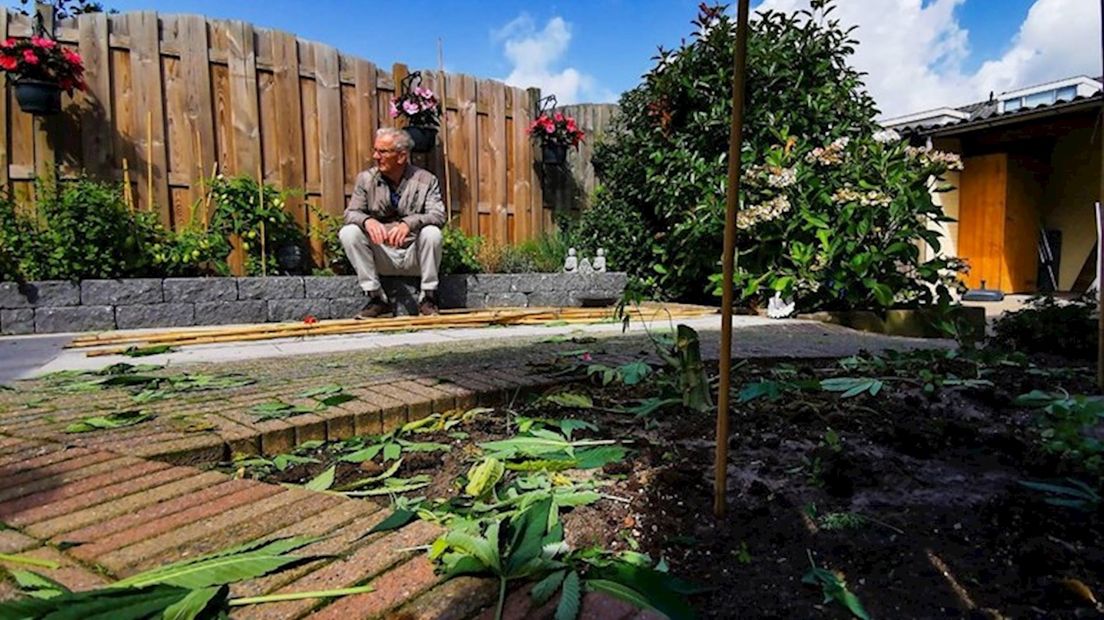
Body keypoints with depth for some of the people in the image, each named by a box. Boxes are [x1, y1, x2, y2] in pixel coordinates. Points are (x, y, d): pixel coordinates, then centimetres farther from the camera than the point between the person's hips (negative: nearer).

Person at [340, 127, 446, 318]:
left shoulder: (426, 180, -4)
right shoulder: (365, 179, 3)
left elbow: (438, 215, -16)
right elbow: (351, 213, -1)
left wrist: (409, 223, -36)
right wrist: (367, 220, -27)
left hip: (414, 256, -2)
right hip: (382, 257, 2)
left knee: (432, 232, -31)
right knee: (348, 233, -21)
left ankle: (428, 298, -14)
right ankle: (377, 299, -15)